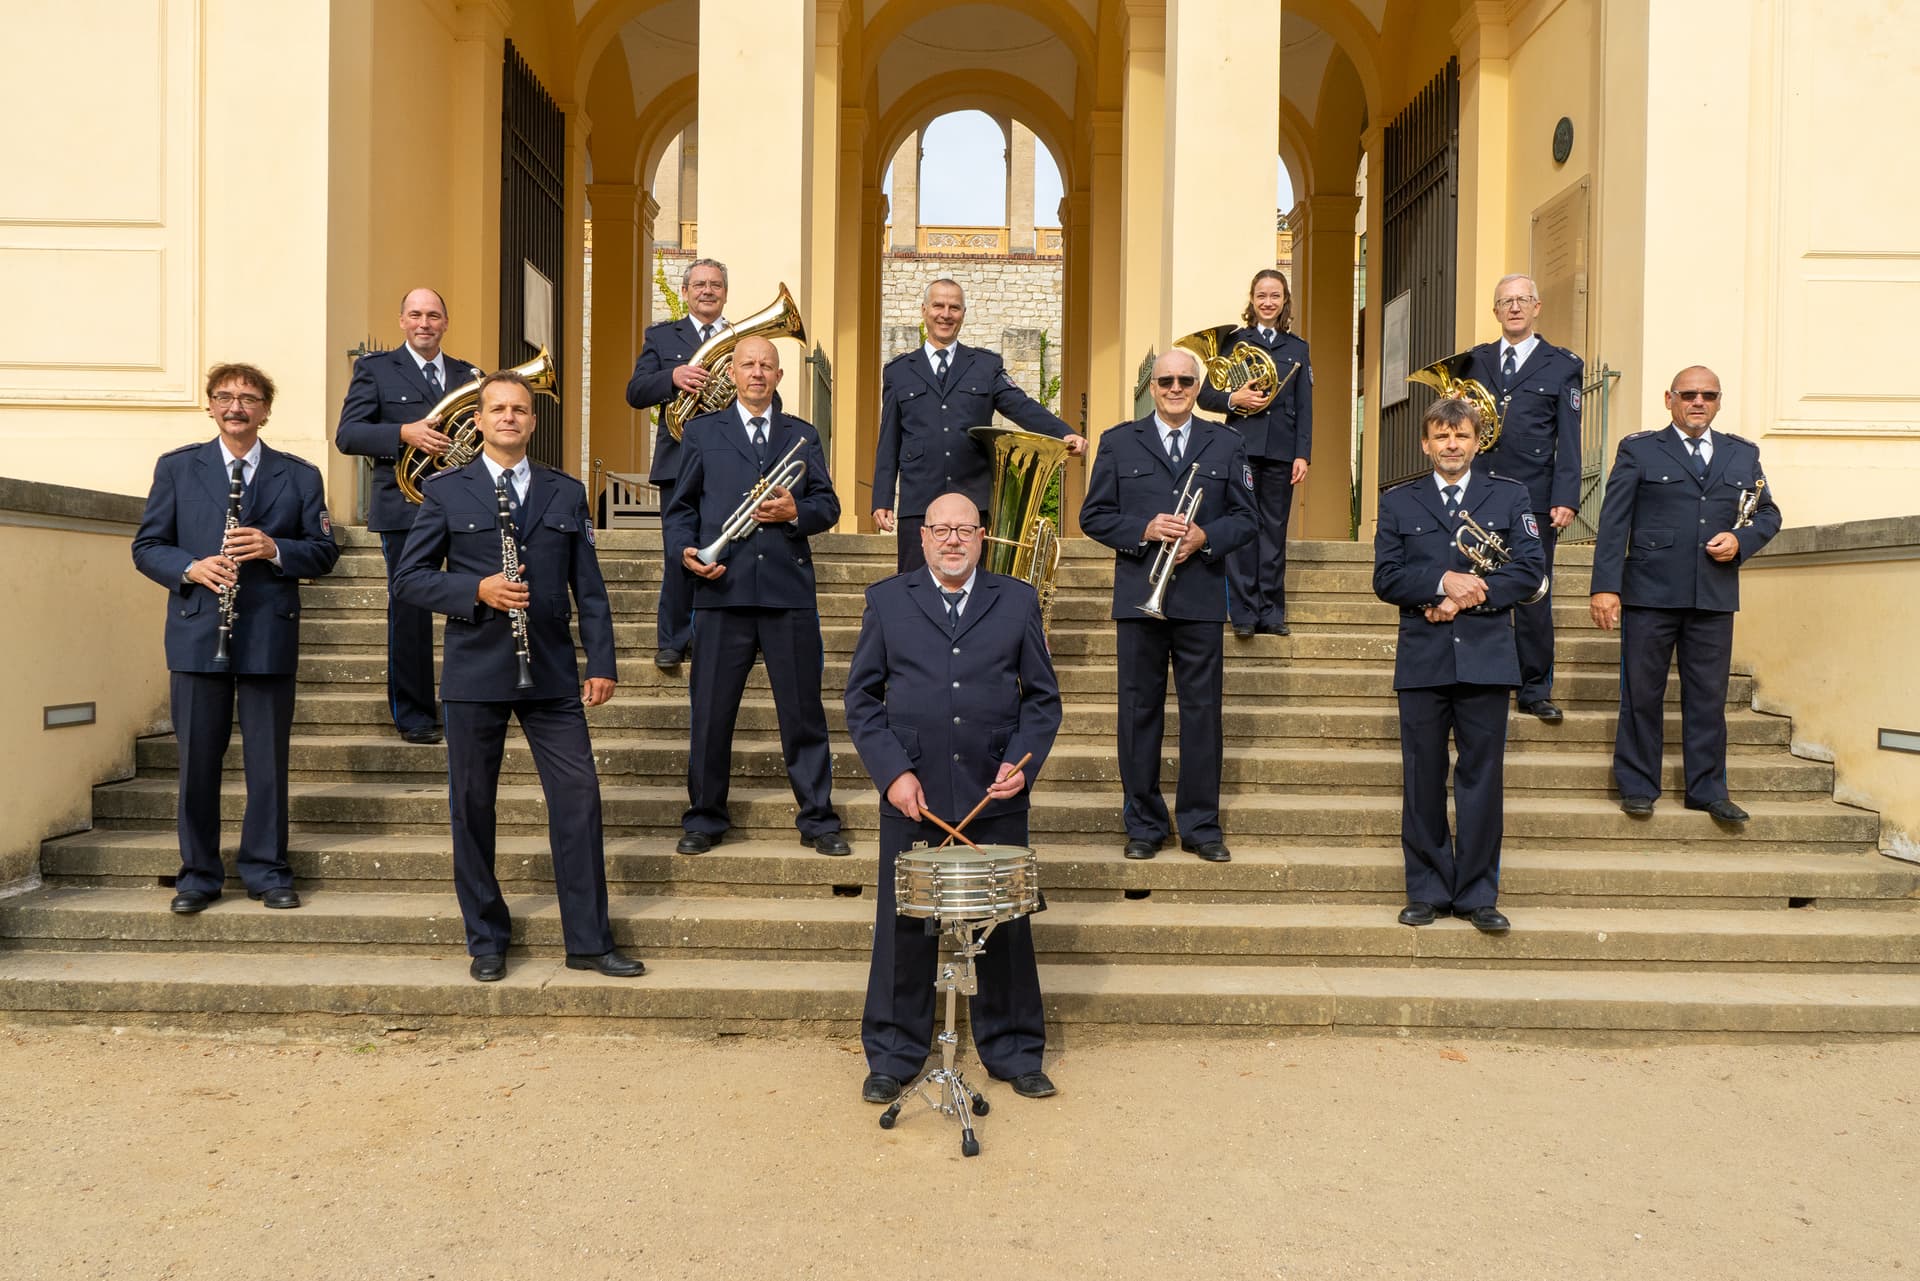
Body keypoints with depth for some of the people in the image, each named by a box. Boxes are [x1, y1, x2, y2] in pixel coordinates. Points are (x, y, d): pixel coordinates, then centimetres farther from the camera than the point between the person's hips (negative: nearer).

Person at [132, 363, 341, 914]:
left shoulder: (299, 475, 8)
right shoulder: (176, 467, 9)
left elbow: (324, 551, 5)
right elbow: (147, 546, 7)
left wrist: (275, 549, -14)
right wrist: (191, 568, -12)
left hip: (270, 636, 0)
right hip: (197, 635, 1)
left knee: (268, 759, 4)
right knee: (197, 759, 6)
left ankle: (266, 869, 16)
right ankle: (198, 872, 19)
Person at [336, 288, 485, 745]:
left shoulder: (467, 374, 16)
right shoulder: (375, 368, 6)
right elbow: (347, 434, -4)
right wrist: (405, 433, -20)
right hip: (405, 506, -3)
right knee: (410, 612, -1)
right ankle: (413, 716, 9)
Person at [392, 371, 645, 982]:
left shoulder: (567, 492, 11)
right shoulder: (446, 490, 5)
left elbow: (588, 586, 9)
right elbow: (409, 576, 2)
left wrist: (601, 662, 2)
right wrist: (478, 591, -14)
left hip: (552, 671, 1)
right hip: (474, 672, -1)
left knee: (579, 797, -2)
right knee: (472, 807, 6)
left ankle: (589, 940, 9)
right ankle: (487, 940, 21)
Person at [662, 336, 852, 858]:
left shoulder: (802, 434, 17)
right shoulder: (701, 432, 14)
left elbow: (828, 505, 11)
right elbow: (681, 507, 12)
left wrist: (795, 511, -10)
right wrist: (686, 551, -6)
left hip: (790, 590, 1)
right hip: (723, 588, 0)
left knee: (804, 711, 3)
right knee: (711, 712, 3)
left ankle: (817, 820, 14)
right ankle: (704, 819, 18)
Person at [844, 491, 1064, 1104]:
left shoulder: (1018, 601, 8)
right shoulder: (887, 600, 7)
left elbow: (1043, 697, 9)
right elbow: (861, 697, 5)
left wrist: (1022, 763, -7)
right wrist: (893, 772, -7)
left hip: (996, 798, 1)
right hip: (912, 795, 0)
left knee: (1006, 927, 8)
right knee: (903, 927, 7)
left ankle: (1014, 1052, 26)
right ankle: (893, 1055, 24)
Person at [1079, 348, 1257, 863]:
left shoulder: (1226, 444, 12)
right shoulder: (1118, 443, 8)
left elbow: (1244, 517, 9)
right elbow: (1094, 516, 5)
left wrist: (1205, 537, -10)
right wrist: (1143, 530, -12)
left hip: (1202, 597, 1)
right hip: (1139, 597, 0)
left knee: (1203, 712, 3)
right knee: (1140, 711, 3)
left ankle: (1201, 825, 13)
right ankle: (1144, 825, 14)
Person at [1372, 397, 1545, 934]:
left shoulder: (1511, 496, 11)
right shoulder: (1398, 502, 10)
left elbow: (1530, 569, 1)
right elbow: (1386, 578, 1)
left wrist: (1471, 595, -12)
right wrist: (1443, 582, -14)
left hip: (1486, 658, 0)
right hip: (1422, 660, 0)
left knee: (1482, 778, 3)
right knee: (1422, 780, 4)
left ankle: (1477, 893, 13)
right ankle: (1427, 890, 15)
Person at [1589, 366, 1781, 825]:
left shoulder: (1743, 454, 15)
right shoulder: (1639, 450, 4)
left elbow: (1769, 513, 21)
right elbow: (1613, 523, -3)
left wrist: (1741, 540, -2)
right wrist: (1605, 586, -11)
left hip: (1715, 597, 3)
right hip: (1649, 593, -3)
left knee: (1708, 696, 8)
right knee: (1641, 694, 3)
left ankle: (1708, 789, 18)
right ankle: (1637, 787, 14)